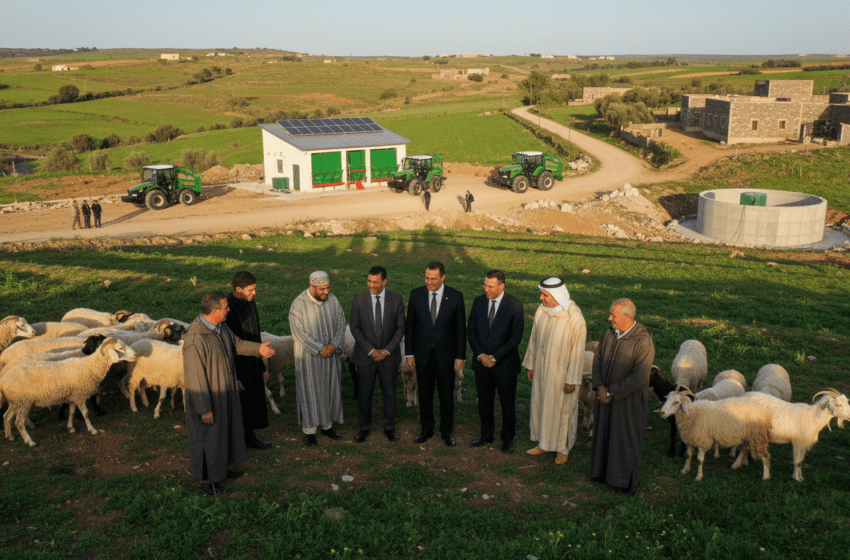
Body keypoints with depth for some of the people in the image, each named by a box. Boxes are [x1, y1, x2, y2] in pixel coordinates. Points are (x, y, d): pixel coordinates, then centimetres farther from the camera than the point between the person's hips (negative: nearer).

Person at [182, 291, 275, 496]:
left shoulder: (220, 326, -7)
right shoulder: (195, 340, -33)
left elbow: (235, 343, 12)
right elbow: (195, 377, -27)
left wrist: (258, 349, -3)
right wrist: (204, 409, -21)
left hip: (224, 390, 9)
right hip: (206, 395, -8)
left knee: (226, 429, 24)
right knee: (207, 436, 12)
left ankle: (221, 467, 47)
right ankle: (207, 477, 34)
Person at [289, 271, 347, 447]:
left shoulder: (333, 300, -3)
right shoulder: (299, 304, -17)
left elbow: (341, 323, -1)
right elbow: (299, 332, -18)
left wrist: (334, 345, -16)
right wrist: (320, 349, -21)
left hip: (331, 354, 5)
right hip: (309, 356, -5)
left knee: (330, 388, 13)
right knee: (309, 391, 4)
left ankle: (327, 425, 29)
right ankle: (309, 430, 16)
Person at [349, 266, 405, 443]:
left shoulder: (396, 299, -7)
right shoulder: (359, 299, -8)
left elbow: (400, 328, -3)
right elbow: (355, 328, -6)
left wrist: (387, 350, -11)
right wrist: (371, 350, -13)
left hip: (389, 356, 0)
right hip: (365, 355, 0)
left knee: (389, 393, 12)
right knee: (364, 393, 8)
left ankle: (389, 427, 30)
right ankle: (364, 428, 27)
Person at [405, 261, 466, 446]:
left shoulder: (455, 296, -7)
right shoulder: (416, 294, -3)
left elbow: (460, 328, -3)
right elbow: (409, 325, 3)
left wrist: (460, 356, -4)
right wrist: (409, 353, 0)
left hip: (445, 354, -1)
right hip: (422, 353, 1)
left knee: (446, 394, 8)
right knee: (424, 393, 11)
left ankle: (447, 431, 25)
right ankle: (426, 429, 28)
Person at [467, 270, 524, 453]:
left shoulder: (515, 305, -12)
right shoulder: (479, 302, 0)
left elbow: (516, 337, -13)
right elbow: (471, 330, 4)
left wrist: (495, 357, -15)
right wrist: (480, 355, -8)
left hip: (505, 364, -4)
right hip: (482, 362, 4)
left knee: (508, 404, 9)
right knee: (484, 402, 15)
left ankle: (508, 439, 26)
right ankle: (486, 435, 33)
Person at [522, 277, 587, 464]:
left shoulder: (575, 318, -25)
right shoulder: (541, 311, -8)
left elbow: (578, 350, -19)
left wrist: (572, 380, -16)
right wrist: (530, 365, 10)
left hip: (562, 371, -6)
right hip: (542, 368, 6)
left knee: (562, 408, 10)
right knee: (541, 404, 17)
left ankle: (563, 448, 30)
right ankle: (544, 443, 37)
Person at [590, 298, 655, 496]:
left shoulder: (643, 342, -23)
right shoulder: (609, 334, -3)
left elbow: (639, 377, -24)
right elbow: (598, 361, 4)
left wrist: (611, 392, -20)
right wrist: (600, 387, -11)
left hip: (629, 399, -6)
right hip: (607, 395, 6)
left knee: (627, 439, 9)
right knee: (604, 434, 17)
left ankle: (628, 480, 27)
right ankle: (604, 471, 36)